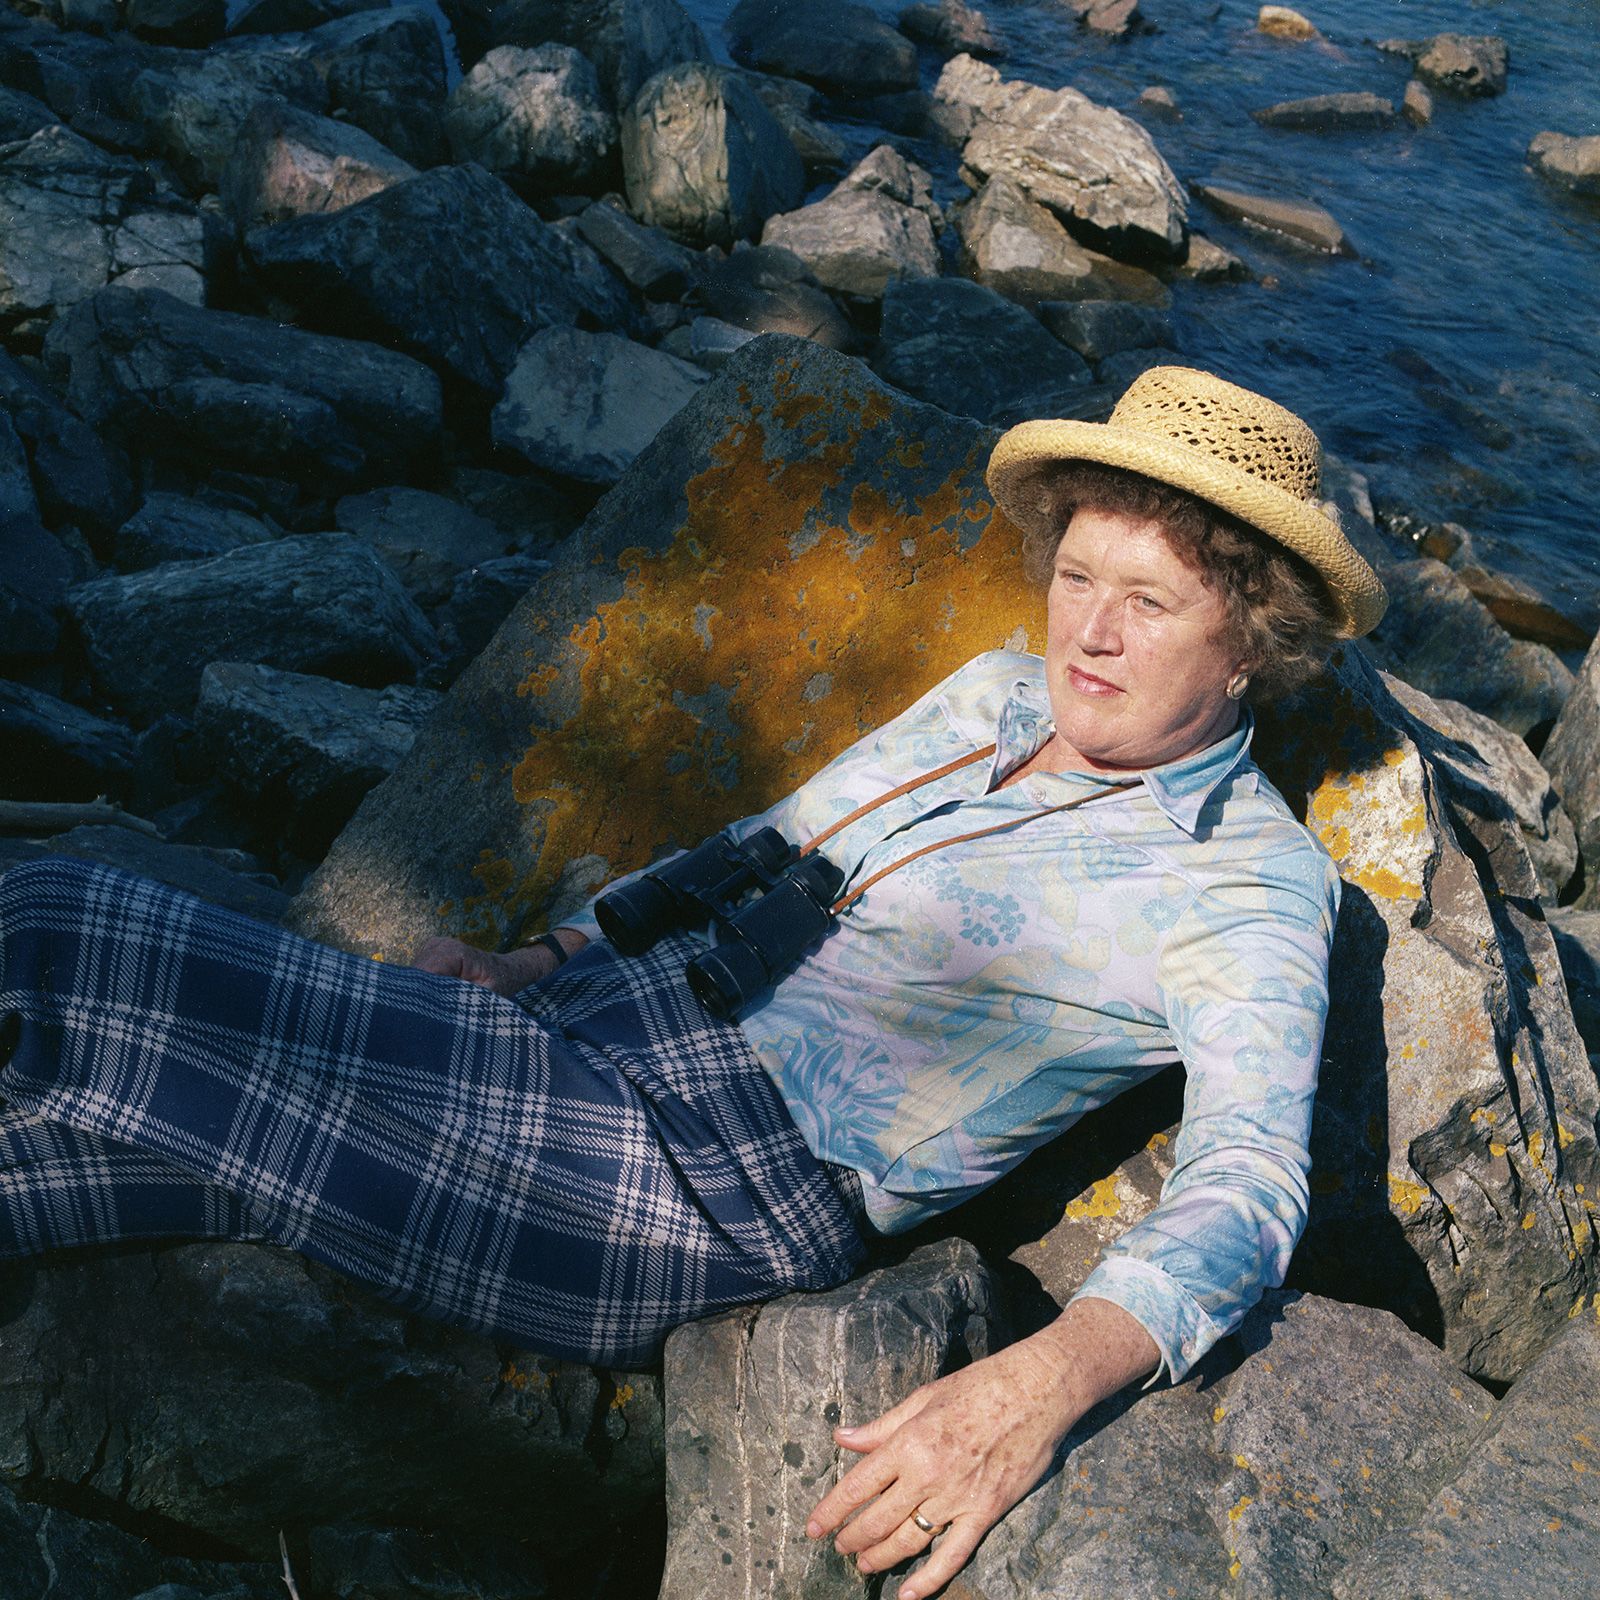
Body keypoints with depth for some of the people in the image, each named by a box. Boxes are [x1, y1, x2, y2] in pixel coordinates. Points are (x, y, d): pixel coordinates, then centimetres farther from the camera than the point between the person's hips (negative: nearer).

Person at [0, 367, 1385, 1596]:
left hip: (743, 1185, -7)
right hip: (613, 1014, 7)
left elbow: (1246, 1188, -20)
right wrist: (540, 962, 16)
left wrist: (1043, 1381, -38)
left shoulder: (1249, 881, -8)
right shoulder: (997, 692, 13)